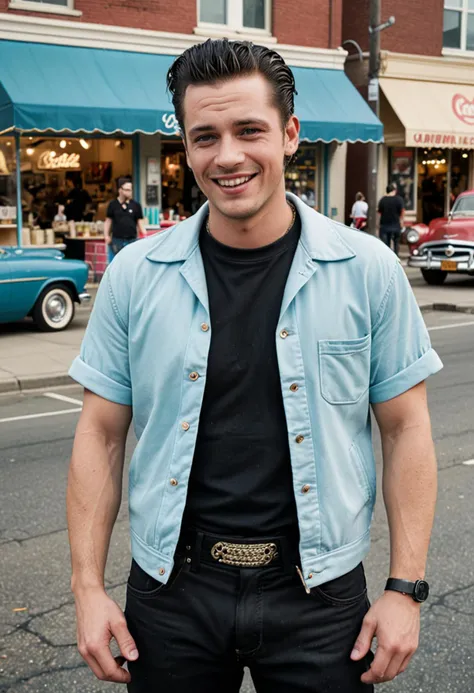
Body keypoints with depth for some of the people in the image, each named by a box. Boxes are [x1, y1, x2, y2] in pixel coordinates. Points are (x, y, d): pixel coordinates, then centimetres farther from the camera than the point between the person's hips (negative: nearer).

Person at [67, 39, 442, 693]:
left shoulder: (369, 271, -6)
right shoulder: (135, 275, -3)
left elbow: (406, 428, -1)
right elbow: (102, 432, 2)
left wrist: (405, 588, -4)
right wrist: (88, 588, -1)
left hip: (317, 593, -1)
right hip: (171, 591, 1)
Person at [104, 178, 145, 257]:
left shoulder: (136, 205, 5)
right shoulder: (113, 205, 4)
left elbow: (140, 222, 7)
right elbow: (108, 221, 8)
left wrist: (144, 235, -6)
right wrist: (106, 235, -3)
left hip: (132, 239, 1)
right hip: (117, 240, -1)